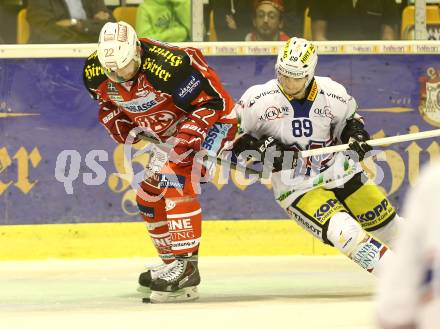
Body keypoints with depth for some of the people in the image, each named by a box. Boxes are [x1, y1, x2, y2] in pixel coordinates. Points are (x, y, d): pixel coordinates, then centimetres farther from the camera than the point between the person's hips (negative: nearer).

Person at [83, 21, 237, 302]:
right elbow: (108, 103, 11)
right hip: (170, 133, 9)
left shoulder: (171, 65, -35)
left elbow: (212, 103, -27)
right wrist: (123, 129, -5)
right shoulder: (94, 71, -13)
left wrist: (184, 141, -32)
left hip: (211, 121, -9)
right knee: (149, 195, 8)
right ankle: (173, 267, 20)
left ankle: (186, 265, -25)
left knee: (175, 180, -25)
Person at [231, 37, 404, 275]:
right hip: (297, 189, -3)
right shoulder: (259, 100, -14)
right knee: (345, 232, -26)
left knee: (388, 224, 9)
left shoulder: (333, 95, -8)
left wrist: (356, 136, -9)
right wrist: (260, 148, -19)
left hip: (341, 174, 3)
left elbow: (349, 118, 12)